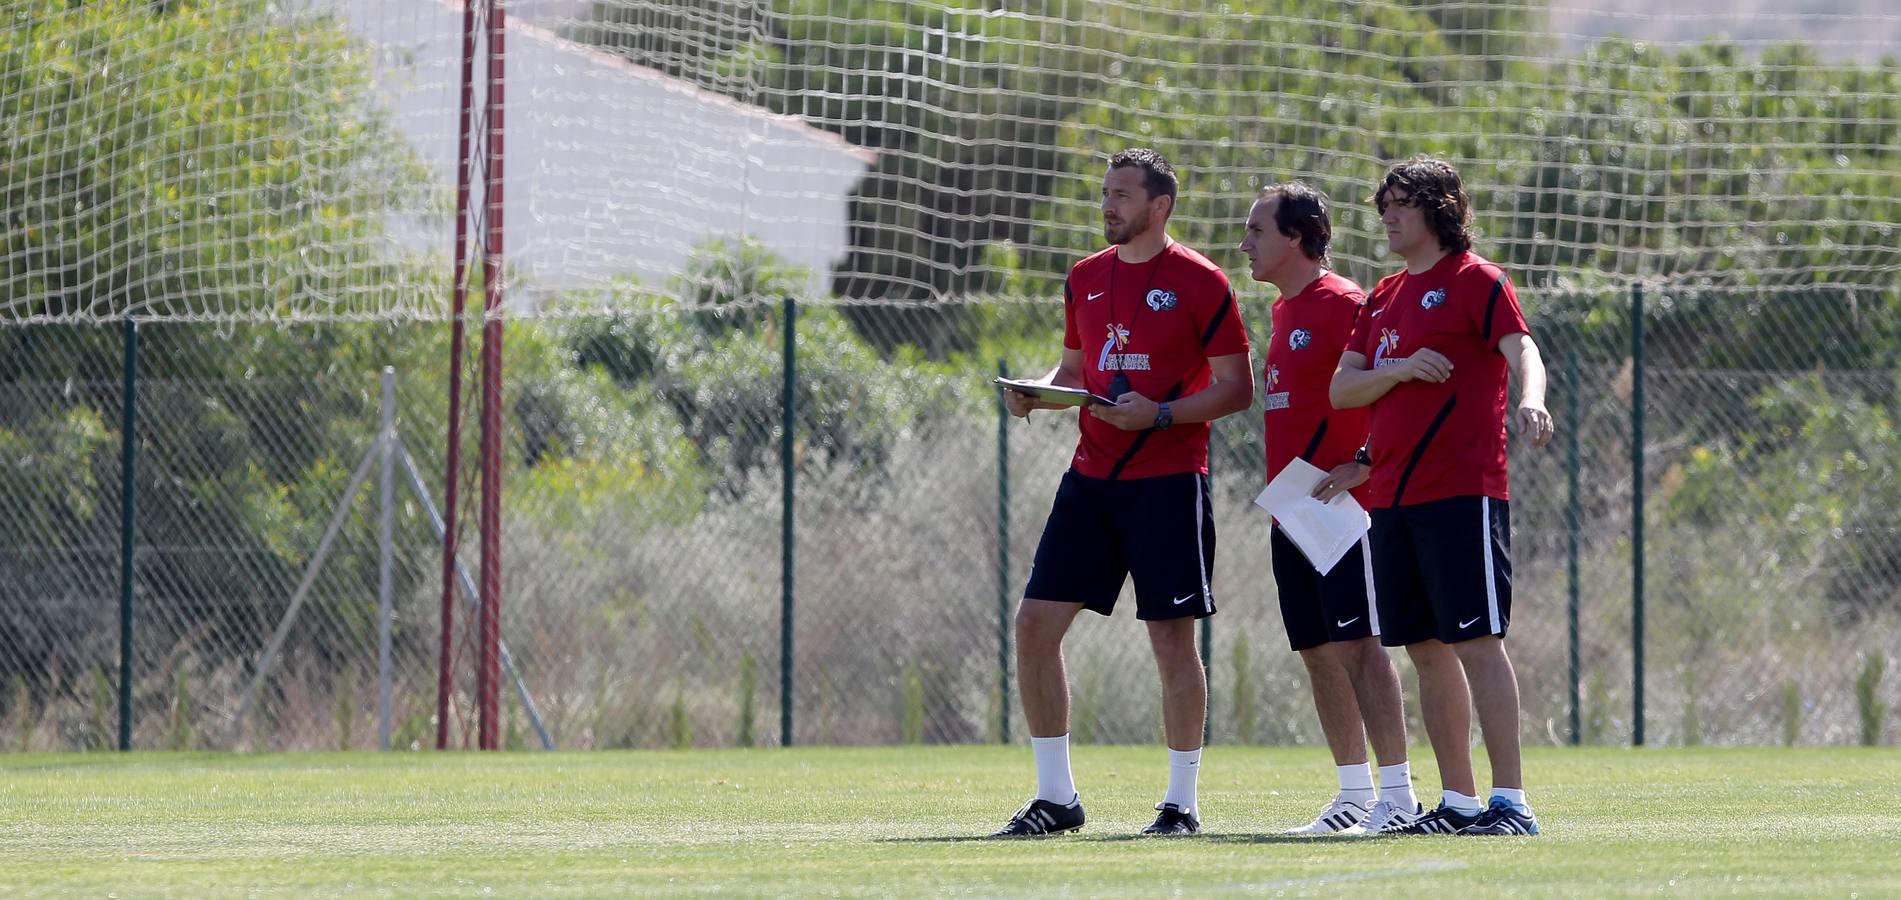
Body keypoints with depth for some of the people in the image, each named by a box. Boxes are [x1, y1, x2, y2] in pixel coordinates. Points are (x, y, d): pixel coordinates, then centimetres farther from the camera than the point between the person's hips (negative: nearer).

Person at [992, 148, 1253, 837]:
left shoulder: (1198, 282, -5)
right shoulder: (1085, 278, 13)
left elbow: (1236, 388, -6)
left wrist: (1160, 414, -19)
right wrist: (1038, 392, 2)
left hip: (1167, 481, -6)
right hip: (1092, 475, 6)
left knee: (1172, 637, -4)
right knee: (1035, 623, -1)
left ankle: (1181, 802, 6)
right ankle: (1056, 798, 8)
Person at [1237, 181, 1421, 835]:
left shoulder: (1343, 304, -10)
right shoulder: (1285, 310, 18)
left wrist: (1362, 466, -20)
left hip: (1340, 506, -9)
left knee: (1358, 645, -11)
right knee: (1317, 652, 8)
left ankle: (1398, 796, -11)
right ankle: (1355, 794, 13)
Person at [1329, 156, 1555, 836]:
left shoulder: (1476, 281, -3)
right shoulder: (1385, 297, 19)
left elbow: (1522, 350, -18)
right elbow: (1341, 389, 14)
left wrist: (1530, 399, -40)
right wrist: (1401, 369, -6)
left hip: (1463, 494, -8)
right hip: (1394, 497, 8)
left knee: (1477, 643, -12)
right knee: (1427, 650, 9)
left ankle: (1510, 801, -13)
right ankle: (1459, 801, 14)